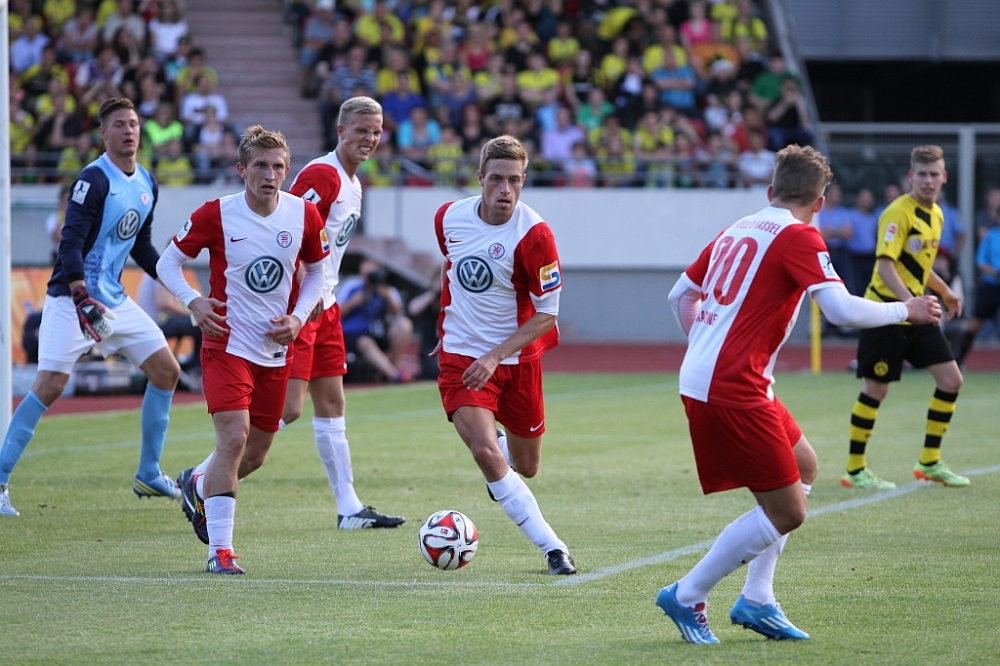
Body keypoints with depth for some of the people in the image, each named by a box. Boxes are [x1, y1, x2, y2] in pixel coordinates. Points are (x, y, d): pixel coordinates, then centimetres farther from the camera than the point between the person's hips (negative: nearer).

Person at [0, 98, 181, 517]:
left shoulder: (147, 184, 10)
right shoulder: (94, 179, -15)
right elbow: (70, 243, -22)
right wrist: (83, 298, -32)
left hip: (114, 299, 8)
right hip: (72, 297, -8)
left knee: (167, 371, 6)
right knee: (50, 386, -15)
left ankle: (148, 475, 17)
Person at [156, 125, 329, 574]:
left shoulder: (304, 215, -3)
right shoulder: (216, 215, -12)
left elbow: (317, 269, 13)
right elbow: (168, 263, -1)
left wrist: (299, 317, -3)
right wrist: (193, 302, -19)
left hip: (276, 350, 4)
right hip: (227, 345, -4)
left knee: (256, 454, 12)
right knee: (234, 438, -20)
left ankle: (197, 486, 45)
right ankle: (220, 550, -13)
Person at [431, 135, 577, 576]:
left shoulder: (534, 235, -19)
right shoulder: (449, 218, -7)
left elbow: (547, 315, -15)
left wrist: (495, 357, -22)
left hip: (517, 359, -1)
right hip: (461, 357, 1)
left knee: (524, 469, 13)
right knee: (486, 454, -20)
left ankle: (503, 446, 51)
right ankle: (551, 547, -12)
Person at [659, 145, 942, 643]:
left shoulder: (738, 231, 15)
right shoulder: (798, 237, -9)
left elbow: (680, 295, 23)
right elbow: (841, 310, -20)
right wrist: (905, 310, -6)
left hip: (700, 379, 9)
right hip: (732, 391, -9)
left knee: (803, 467, 22)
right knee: (786, 512, -4)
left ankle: (756, 601, 19)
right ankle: (686, 597, 3)